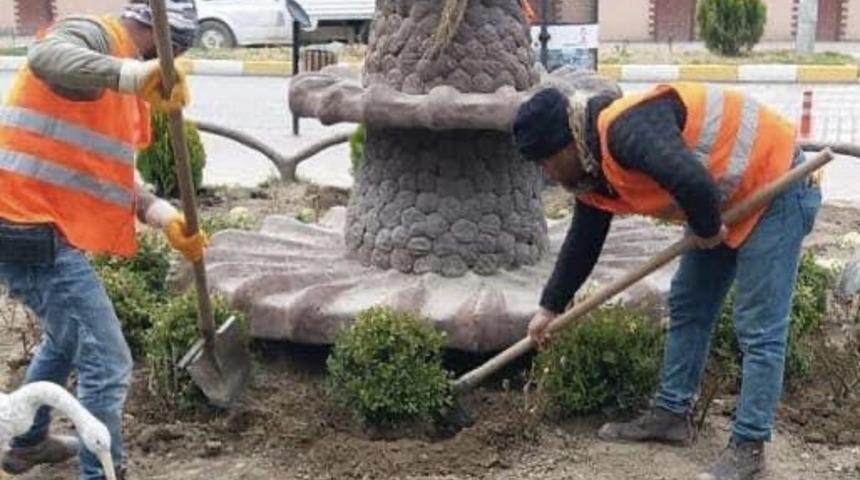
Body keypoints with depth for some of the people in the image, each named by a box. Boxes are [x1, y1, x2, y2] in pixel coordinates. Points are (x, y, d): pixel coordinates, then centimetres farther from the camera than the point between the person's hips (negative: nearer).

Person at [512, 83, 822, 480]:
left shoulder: (626, 130, -31)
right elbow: (582, 243, 13)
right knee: (687, 307, 13)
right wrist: (550, 308, 18)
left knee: (758, 328, -7)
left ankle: (748, 446, 1)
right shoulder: (592, 169, 1)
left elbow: (692, 183, -43)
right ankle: (670, 415, 24)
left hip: (775, 186, -10)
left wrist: (706, 230, -22)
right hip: (724, 202, 10)